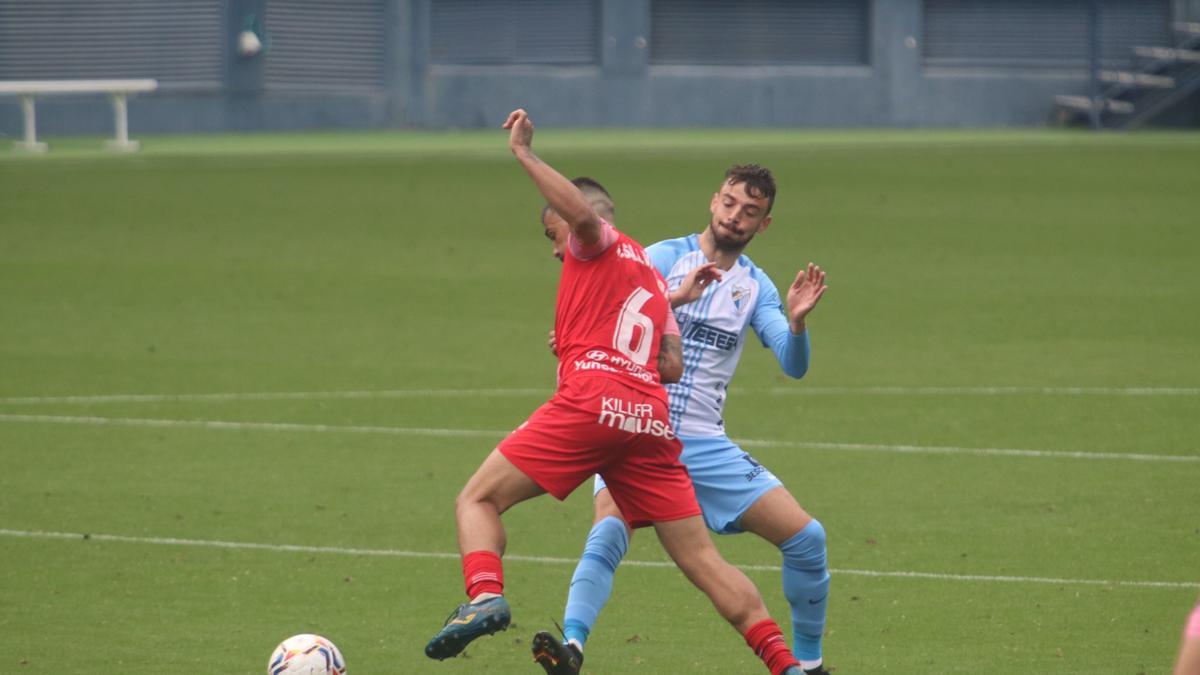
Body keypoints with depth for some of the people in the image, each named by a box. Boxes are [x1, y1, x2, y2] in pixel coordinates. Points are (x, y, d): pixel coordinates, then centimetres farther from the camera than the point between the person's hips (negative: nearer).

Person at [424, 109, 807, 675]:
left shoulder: (600, 245, 10)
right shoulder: (654, 277, 30)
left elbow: (581, 212, -15)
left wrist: (523, 154, -7)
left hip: (593, 400, -7)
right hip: (653, 417, 7)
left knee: (477, 500, -1)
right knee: (703, 560, 5)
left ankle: (485, 597, -28)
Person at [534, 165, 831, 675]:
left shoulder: (755, 287, 9)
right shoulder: (666, 257, -1)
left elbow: (794, 365, -2)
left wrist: (797, 322, -23)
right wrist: (677, 296, -35)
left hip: (702, 442, 4)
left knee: (807, 537, -3)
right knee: (610, 532, -31)